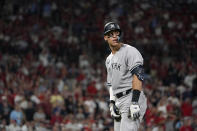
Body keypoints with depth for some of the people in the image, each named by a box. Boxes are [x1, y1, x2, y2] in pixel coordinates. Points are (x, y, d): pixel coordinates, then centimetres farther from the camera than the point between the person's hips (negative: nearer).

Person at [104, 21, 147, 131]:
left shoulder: (130, 51, -7)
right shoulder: (109, 60, 21)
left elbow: (137, 76, -18)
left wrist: (134, 102, -27)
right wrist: (112, 103, 13)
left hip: (131, 98, -9)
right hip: (118, 102, 9)